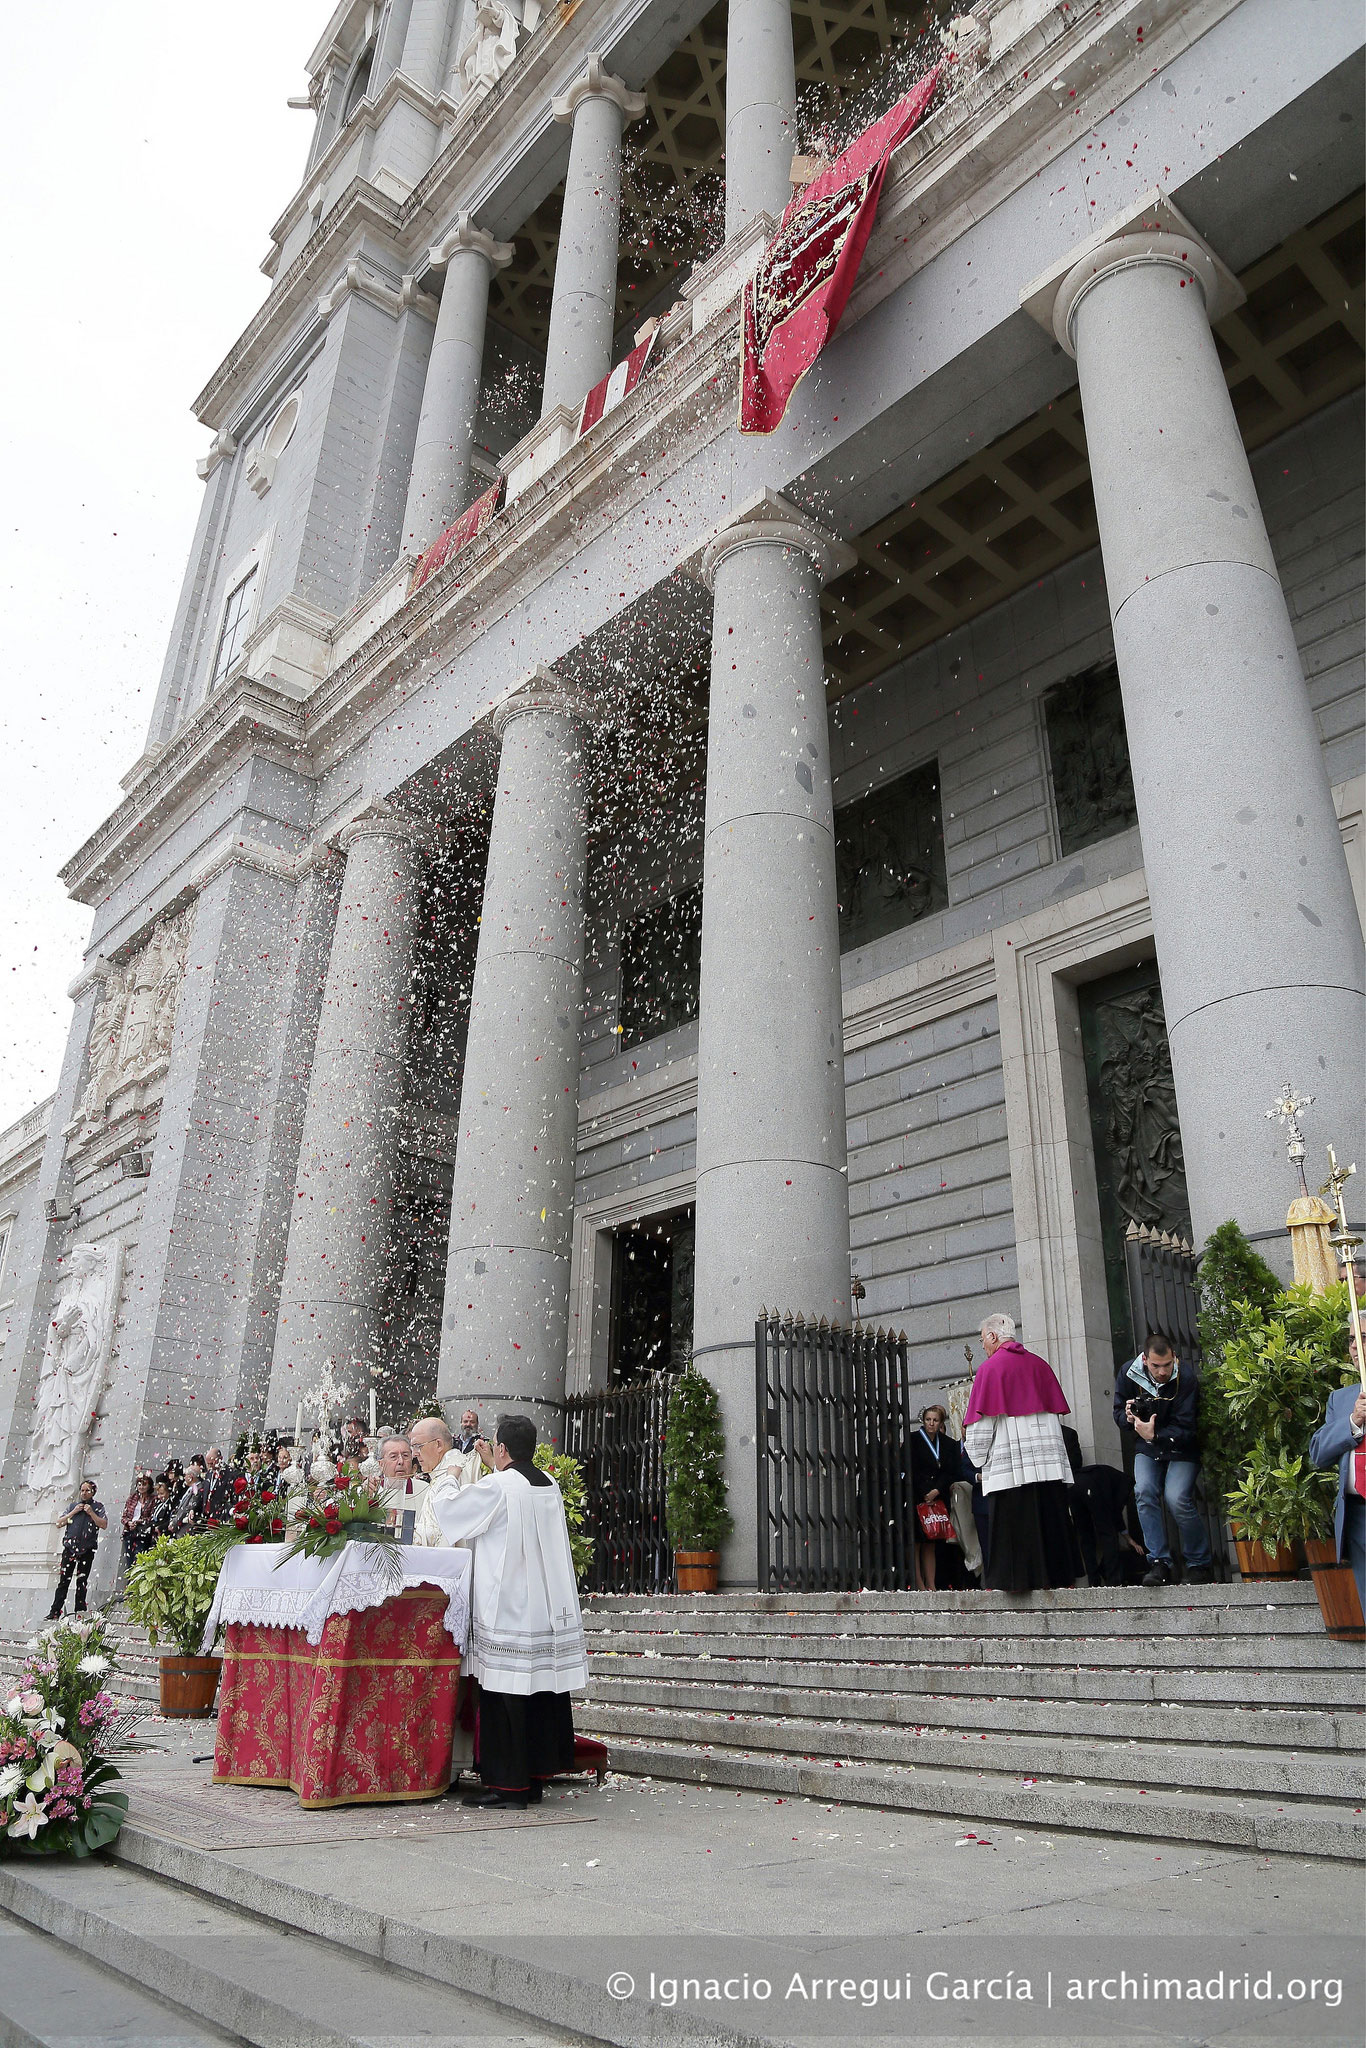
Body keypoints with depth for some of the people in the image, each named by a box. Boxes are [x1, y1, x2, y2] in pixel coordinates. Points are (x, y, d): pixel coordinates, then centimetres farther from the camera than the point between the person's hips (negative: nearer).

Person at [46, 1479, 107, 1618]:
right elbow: (59, 1523, 10)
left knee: (82, 1582, 2)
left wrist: (91, 1513, -11)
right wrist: (73, 1512, -1)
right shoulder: (73, 1505, 15)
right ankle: (54, 1612, 0)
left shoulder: (97, 1507, 7)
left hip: (87, 1550, -2)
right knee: (64, 1580, -3)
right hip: (70, 1548, 2)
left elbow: (104, 1525, -4)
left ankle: (79, 1612, 7)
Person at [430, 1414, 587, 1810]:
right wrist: (495, 1467, 34)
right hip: (549, 1610, 7)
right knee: (541, 1691, 11)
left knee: (506, 1692, -1)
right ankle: (535, 1779, 19)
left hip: (507, 1610, -7)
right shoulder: (550, 1486, 8)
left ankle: (507, 1784, 3)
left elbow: (445, 1506, 0)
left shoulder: (496, 1487, -13)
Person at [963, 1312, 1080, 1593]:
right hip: (1049, 1460, 6)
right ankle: (1059, 1574, 11)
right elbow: (1057, 1411, 17)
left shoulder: (990, 1368, -5)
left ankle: (1012, 1578, -4)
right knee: (1050, 1515, 9)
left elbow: (982, 1420, -8)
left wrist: (979, 1459, 1)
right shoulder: (1040, 1364, 12)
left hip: (1009, 1462, -6)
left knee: (1010, 1522, -3)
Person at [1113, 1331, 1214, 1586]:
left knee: (1177, 1499, -20)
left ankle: (1201, 1564, 0)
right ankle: (1160, 1563, -13)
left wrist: (1155, 1435, -36)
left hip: (1181, 1450, -3)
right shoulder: (1129, 1373, -10)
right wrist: (1129, 1417, -20)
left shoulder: (1186, 1378, -21)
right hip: (1147, 1449, 4)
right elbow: (1119, 1413, 4)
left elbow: (1185, 1429, -21)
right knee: (1144, 1491, -19)